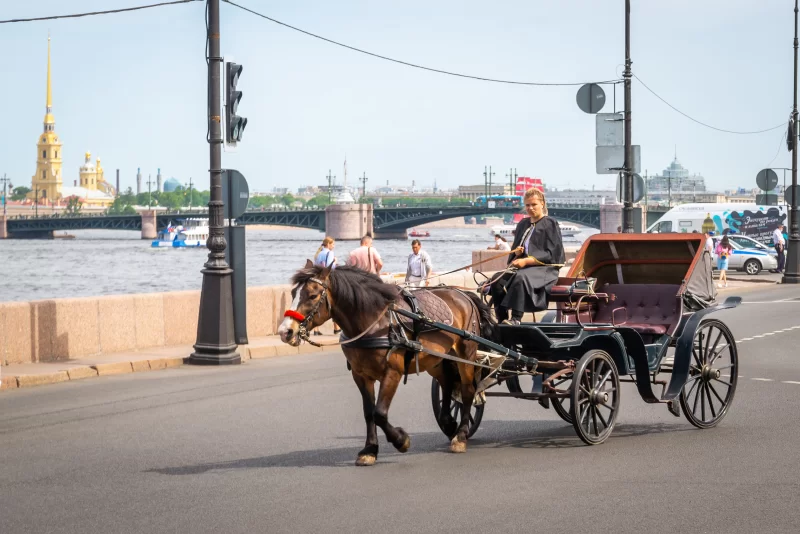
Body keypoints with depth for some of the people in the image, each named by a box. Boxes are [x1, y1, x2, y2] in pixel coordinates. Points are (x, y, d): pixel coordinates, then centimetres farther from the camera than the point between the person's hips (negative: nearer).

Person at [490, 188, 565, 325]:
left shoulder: (550, 224, 1)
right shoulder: (522, 225, 19)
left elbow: (551, 254, -8)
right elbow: (514, 250, 24)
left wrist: (526, 261, -18)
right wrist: (517, 252, -3)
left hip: (544, 269, -6)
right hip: (522, 266, 6)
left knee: (520, 277, -38)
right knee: (498, 280, -21)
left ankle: (516, 319, -41)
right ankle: (501, 318, -22)